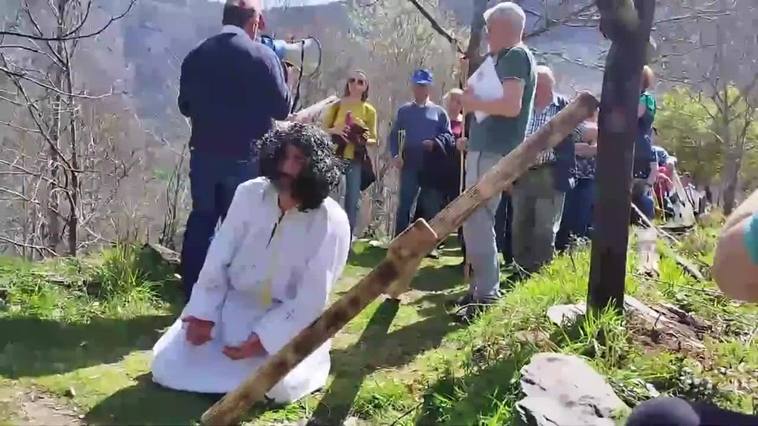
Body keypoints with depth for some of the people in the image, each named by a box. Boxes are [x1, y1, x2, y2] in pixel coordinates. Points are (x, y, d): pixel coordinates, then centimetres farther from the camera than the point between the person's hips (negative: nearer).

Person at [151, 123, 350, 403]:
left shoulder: (332, 223, -20)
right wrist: (204, 314, -12)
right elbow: (219, 256, -4)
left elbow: (312, 300, -17)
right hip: (232, 303, 3)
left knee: (277, 385, -27)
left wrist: (264, 339, -22)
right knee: (168, 367, -6)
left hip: (289, 319, -3)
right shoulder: (250, 194, -11)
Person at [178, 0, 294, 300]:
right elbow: (282, 109, -3)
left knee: (200, 223, 13)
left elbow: (186, 106, 13)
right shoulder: (263, 56, -8)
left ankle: (192, 297, 19)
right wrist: (285, 76, 12)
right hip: (245, 158, -4)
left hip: (203, 155, 4)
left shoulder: (196, 55, 5)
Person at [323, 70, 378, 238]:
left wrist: (365, 140, -13)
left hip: (356, 160, 1)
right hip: (334, 158, -1)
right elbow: (322, 130, 6)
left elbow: (373, 139, 9)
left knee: (352, 201, 1)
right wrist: (335, 130, -14)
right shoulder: (337, 106, 4)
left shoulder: (369, 110, 5)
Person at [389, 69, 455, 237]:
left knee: (432, 205, 5)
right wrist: (395, 155, -6)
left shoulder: (439, 112, 8)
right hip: (410, 163, 0)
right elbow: (394, 134, 9)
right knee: (404, 204, -3)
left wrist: (435, 143, -17)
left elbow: (448, 136, 2)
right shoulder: (404, 111, 12)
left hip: (432, 164, 0)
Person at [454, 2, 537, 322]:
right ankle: (482, 289, 21)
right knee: (476, 222, 14)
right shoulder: (505, 58, 21)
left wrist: (472, 103, -10)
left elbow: (512, 106, -22)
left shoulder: (516, 56, -9)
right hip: (485, 149, 10)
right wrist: (472, 137, 16)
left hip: (493, 152, -10)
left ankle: (487, 298, -8)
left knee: (477, 224, -12)